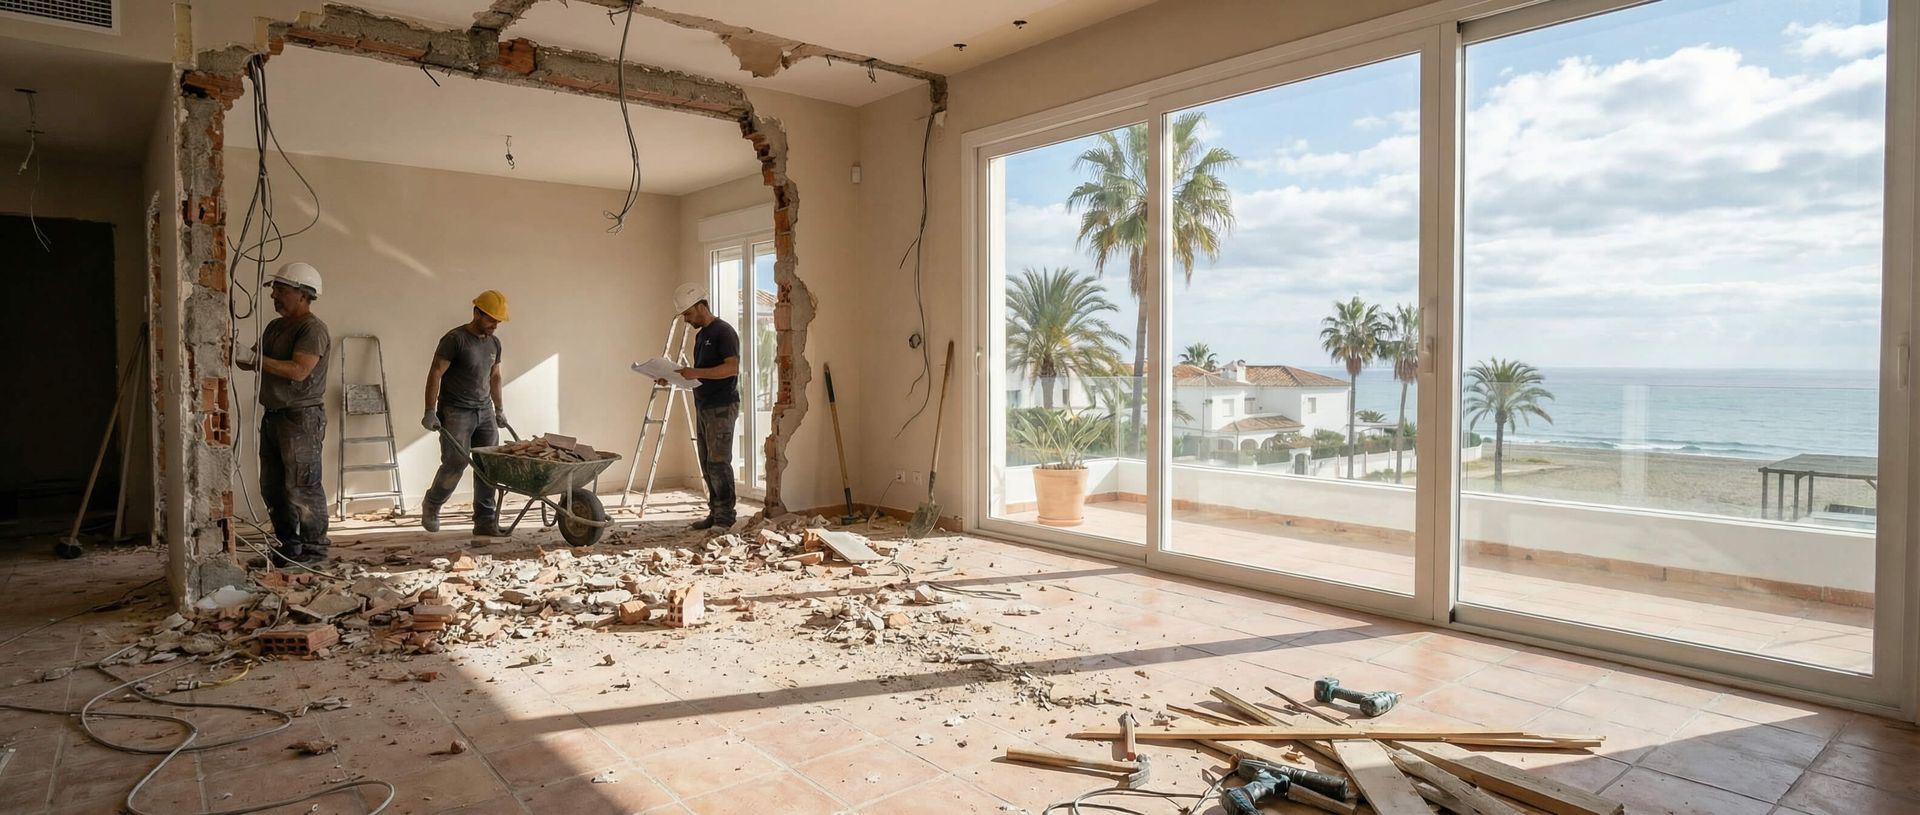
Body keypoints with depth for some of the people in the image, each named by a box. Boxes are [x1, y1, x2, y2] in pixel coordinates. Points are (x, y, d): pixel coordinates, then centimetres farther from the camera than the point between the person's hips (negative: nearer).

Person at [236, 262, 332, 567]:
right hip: (272, 416, 9)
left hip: (301, 418, -9)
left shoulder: (313, 329, -12)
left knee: (302, 487, -5)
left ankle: (314, 549, 4)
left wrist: (257, 359, -20)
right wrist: (241, 356, -3)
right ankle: (287, 548, 21)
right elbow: (252, 359, 17)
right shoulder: (275, 327, 16)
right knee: (273, 487, 12)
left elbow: (299, 370, -23)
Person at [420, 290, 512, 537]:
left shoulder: (494, 343, 11)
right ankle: (431, 506, 22)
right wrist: (430, 411, -16)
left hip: (484, 412, 6)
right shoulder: (455, 339, -10)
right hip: (455, 413, -6)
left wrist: (499, 409, 23)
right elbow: (435, 374, -12)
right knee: (455, 464, -7)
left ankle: (485, 522, 4)